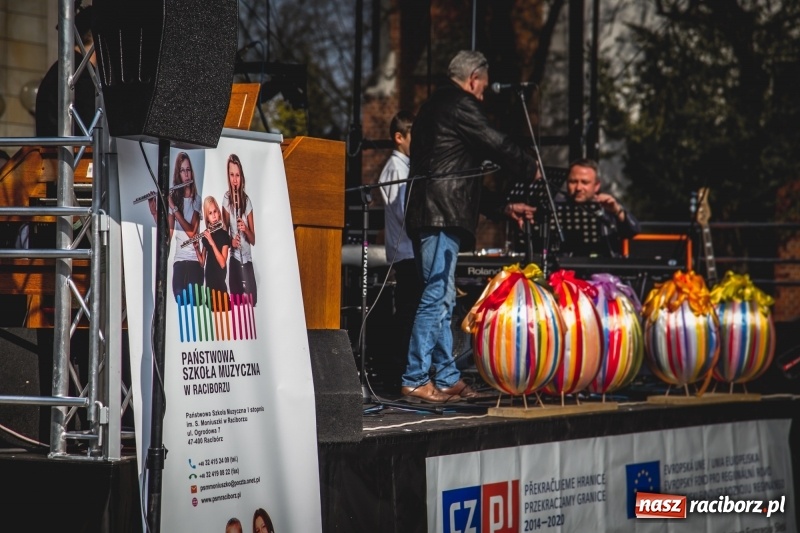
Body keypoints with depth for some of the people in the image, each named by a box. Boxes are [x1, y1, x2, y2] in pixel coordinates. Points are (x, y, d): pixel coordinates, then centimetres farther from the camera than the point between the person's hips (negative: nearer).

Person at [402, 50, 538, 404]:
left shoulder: (435, 106, 25)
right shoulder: (459, 104, -7)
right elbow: (496, 145, -6)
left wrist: (503, 207, 27)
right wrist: (531, 170, 13)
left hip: (427, 215, 11)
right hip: (442, 215, -11)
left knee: (441, 300, 11)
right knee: (437, 297, -11)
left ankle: (447, 379, 13)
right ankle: (415, 381, -11)